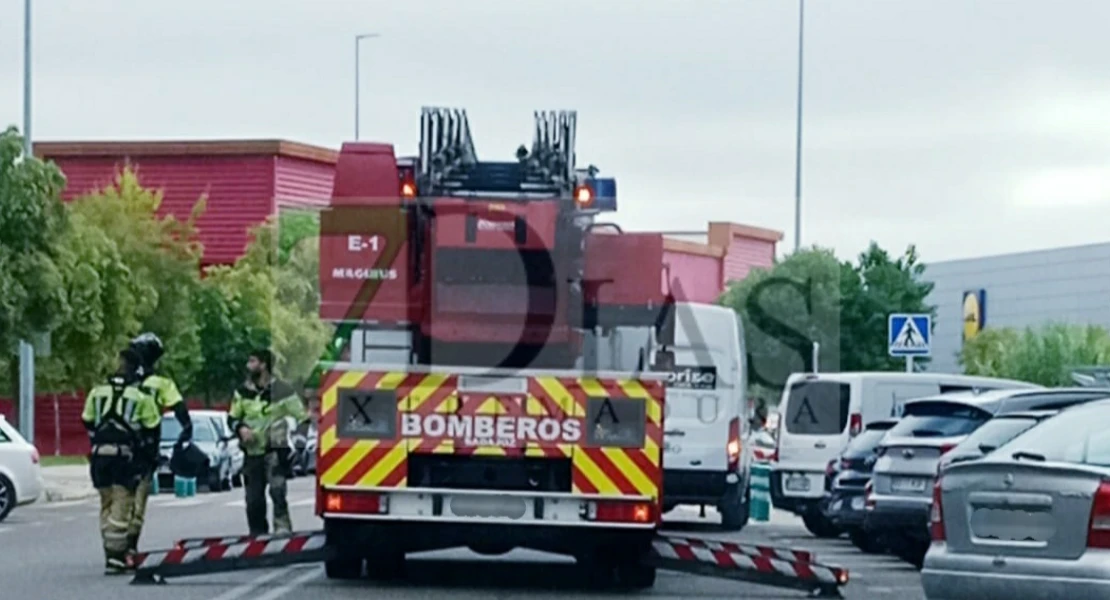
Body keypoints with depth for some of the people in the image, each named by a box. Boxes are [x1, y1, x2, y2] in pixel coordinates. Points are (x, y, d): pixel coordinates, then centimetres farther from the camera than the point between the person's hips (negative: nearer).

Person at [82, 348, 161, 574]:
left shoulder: (97, 392, 9)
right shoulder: (142, 395, -3)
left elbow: (88, 423, 13)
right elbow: (152, 428, 0)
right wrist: (150, 453, 14)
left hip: (100, 454, 4)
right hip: (125, 454, -4)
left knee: (106, 505, 15)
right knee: (121, 506, -4)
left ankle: (112, 553, 19)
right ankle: (115, 558, -9)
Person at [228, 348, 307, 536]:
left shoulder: (281, 391, -5)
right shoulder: (243, 392, 7)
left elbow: (302, 417, -2)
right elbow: (232, 418, 15)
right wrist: (241, 428, -7)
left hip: (275, 450, -4)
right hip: (252, 452, 4)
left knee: (277, 490, -23)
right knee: (253, 499, 7)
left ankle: (282, 528, -24)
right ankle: (257, 535, 18)